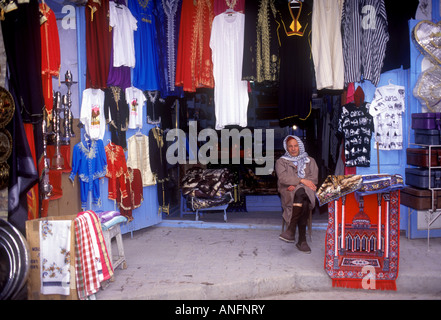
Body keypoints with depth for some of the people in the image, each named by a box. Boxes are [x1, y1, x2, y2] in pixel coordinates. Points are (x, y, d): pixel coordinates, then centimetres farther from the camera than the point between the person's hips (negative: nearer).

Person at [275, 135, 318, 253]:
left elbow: (314, 179, 6)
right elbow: (282, 178, -2)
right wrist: (301, 180, -14)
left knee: (301, 193, -38)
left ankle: (291, 230, -38)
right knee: (304, 202, -36)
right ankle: (302, 240, -34)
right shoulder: (281, 161, 18)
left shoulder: (310, 161, 22)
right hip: (288, 192, -1)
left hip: (306, 191, 1)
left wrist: (295, 185, -9)